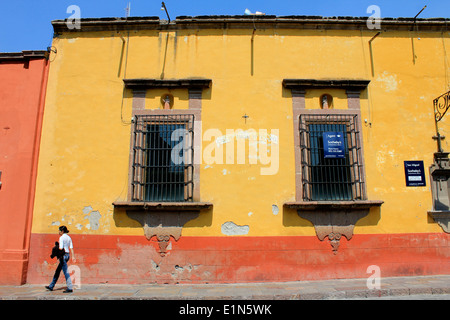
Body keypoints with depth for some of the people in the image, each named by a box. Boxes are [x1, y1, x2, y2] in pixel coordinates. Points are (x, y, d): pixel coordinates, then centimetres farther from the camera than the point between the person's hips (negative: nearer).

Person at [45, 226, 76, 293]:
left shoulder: (61, 237, -11)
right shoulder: (69, 238, 12)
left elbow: (61, 248, -18)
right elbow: (71, 248, 8)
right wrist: (73, 256, 6)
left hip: (63, 255, -9)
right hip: (68, 255, 9)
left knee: (65, 272, -7)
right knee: (57, 271, 19)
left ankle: (70, 288, -7)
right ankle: (51, 286, 30)